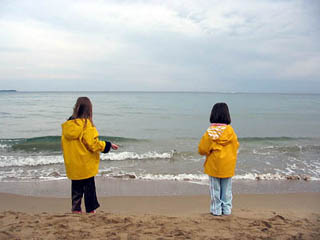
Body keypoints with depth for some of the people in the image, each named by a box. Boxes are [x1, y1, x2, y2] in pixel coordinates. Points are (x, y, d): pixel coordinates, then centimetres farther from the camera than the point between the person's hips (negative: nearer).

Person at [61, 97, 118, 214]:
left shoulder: (67, 125, 0)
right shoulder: (86, 124, -18)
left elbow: (65, 144, 7)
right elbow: (92, 144, -18)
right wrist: (108, 145, -7)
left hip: (72, 165, 5)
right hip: (86, 165, -5)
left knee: (76, 186, 17)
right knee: (89, 186, 10)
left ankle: (76, 208, 22)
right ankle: (90, 209, 19)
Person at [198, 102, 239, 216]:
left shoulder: (210, 131, -14)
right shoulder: (230, 130, -9)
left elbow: (202, 149, -10)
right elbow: (236, 146, 1)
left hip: (213, 166, -2)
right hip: (227, 166, 2)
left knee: (215, 188, 10)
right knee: (227, 188, 14)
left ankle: (216, 209, 16)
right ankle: (227, 209, 22)